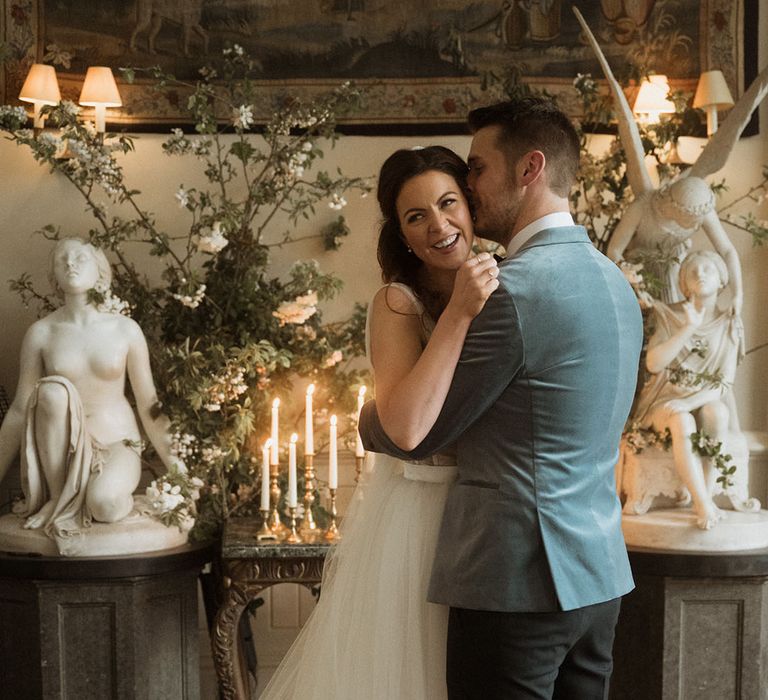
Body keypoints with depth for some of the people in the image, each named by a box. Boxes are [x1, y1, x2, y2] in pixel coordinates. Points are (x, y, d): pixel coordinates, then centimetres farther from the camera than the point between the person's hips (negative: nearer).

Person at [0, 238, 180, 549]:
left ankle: (116, 486, -1)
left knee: (104, 503, -38)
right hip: (64, 449, 2)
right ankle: (59, 499, -18)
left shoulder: (126, 330, -3)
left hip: (117, 445, -2)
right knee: (53, 390, -32)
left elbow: (149, 406, 3)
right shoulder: (41, 333, -2)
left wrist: (179, 470, 2)